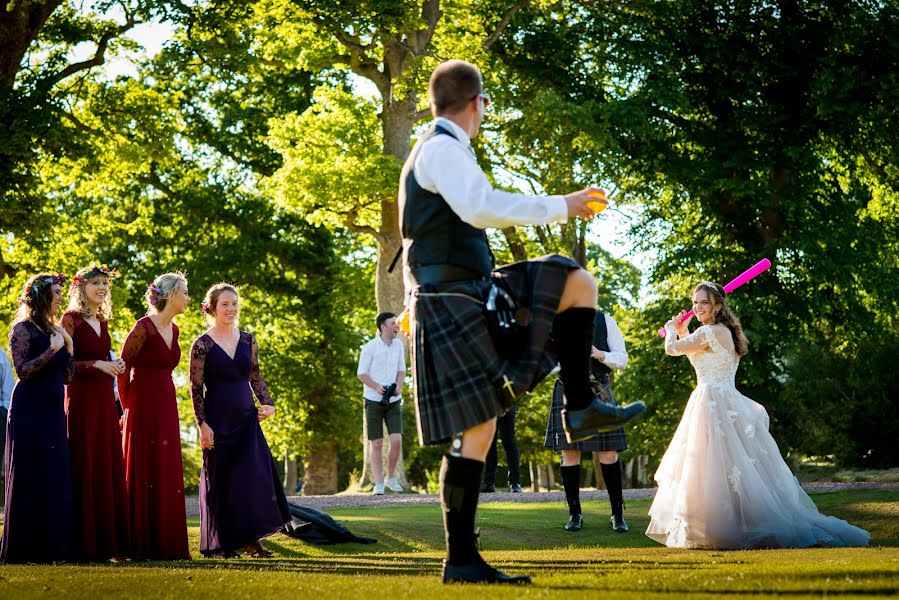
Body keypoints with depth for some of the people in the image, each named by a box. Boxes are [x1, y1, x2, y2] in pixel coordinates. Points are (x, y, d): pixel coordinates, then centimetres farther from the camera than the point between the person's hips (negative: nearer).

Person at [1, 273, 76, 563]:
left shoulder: (54, 330, 15)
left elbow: (66, 377, 15)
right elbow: (23, 370, -16)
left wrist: (69, 347, 3)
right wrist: (53, 349, -15)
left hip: (53, 412, 7)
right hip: (30, 411, -7)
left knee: (56, 480, 4)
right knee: (31, 479, -6)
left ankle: (52, 547, 7)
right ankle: (26, 548, -3)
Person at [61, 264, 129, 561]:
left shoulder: (102, 322, 15)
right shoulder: (71, 320, -6)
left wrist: (115, 365, 3)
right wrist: (97, 364, -19)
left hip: (105, 399, 7)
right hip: (82, 399, -7)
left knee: (109, 467, 4)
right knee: (84, 467, -7)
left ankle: (108, 541, 7)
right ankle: (85, 544, -5)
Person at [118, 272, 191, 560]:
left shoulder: (173, 330, 12)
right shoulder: (143, 328, -12)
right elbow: (123, 368, -7)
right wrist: (127, 405, 1)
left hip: (166, 408, 8)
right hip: (144, 407, -8)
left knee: (167, 476, 7)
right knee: (143, 474, -4)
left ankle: (166, 544, 11)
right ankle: (142, 545, 0)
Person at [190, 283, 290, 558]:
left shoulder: (248, 341, 9)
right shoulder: (202, 345, -5)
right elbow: (195, 388, -5)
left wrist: (268, 403, 1)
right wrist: (202, 424, -11)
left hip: (246, 419, 4)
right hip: (218, 420, -4)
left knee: (256, 475, -7)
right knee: (219, 480, 1)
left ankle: (251, 539, -2)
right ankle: (222, 543, 10)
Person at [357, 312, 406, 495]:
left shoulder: (398, 345, 6)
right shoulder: (370, 347, -9)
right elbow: (361, 374, -6)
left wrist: (398, 385, -6)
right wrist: (377, 387, -21)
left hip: (393, 400, 3)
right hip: (374, 400, -3)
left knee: (396, 440, -9)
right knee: (377, 443, -2)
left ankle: (391, 477, 10)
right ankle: (378, 484, 3)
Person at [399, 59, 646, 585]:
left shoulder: (438, 151, 20)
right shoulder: (444, 149, -12)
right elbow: (481, 206, -29)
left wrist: (415, 306, 35)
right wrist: (560, 207, -23)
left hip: (473, 297, 10)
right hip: (450, 307, -10)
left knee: (579, 283, 6)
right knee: (478, 428, -11)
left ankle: (581, 408, -1)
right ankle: (461, 559, -7)